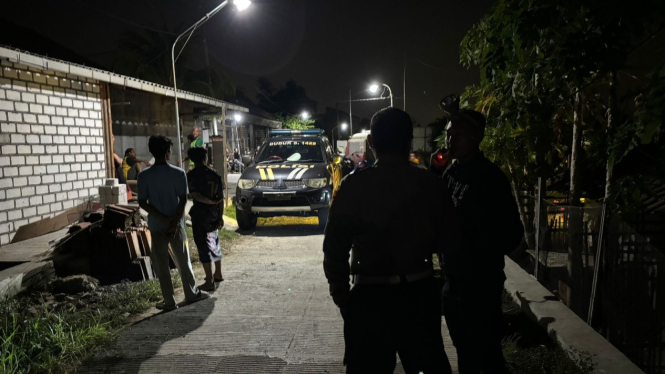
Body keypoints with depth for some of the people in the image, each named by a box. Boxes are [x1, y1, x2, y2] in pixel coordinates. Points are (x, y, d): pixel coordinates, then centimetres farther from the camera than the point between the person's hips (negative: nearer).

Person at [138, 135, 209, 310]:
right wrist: (175, 221, -11)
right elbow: (183, 200, -11)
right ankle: (192, 293, 26)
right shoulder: (179, 173, -8)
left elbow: (143, 203, -9)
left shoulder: (144, 176, -8)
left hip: (156, 226, 0)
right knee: (183, 261, 15)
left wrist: (164, 219, -9)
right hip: (176, 224, 1)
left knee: (161, 265, 8)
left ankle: (169, 301, 13)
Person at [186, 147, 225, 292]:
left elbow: (195, 195, -20)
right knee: (214, 243, 20)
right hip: (214, 214, 6)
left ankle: (210, 282, 2)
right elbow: (221, 197, 3)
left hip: (200, 214, -5)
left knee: (203, 246, -1)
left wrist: (211, 202, -8)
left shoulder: (191, 175, -10)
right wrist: (220, 216, 8)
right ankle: (218, 274, 32)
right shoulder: (215, 174, 3)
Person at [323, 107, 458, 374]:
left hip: (370, 296, -2)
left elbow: (335, 247, -9)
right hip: (420, 293, 3)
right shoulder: (431, 184, -3)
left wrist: (341, 295, 5)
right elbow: (448, 243, 3)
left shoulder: (353, 186, -10)